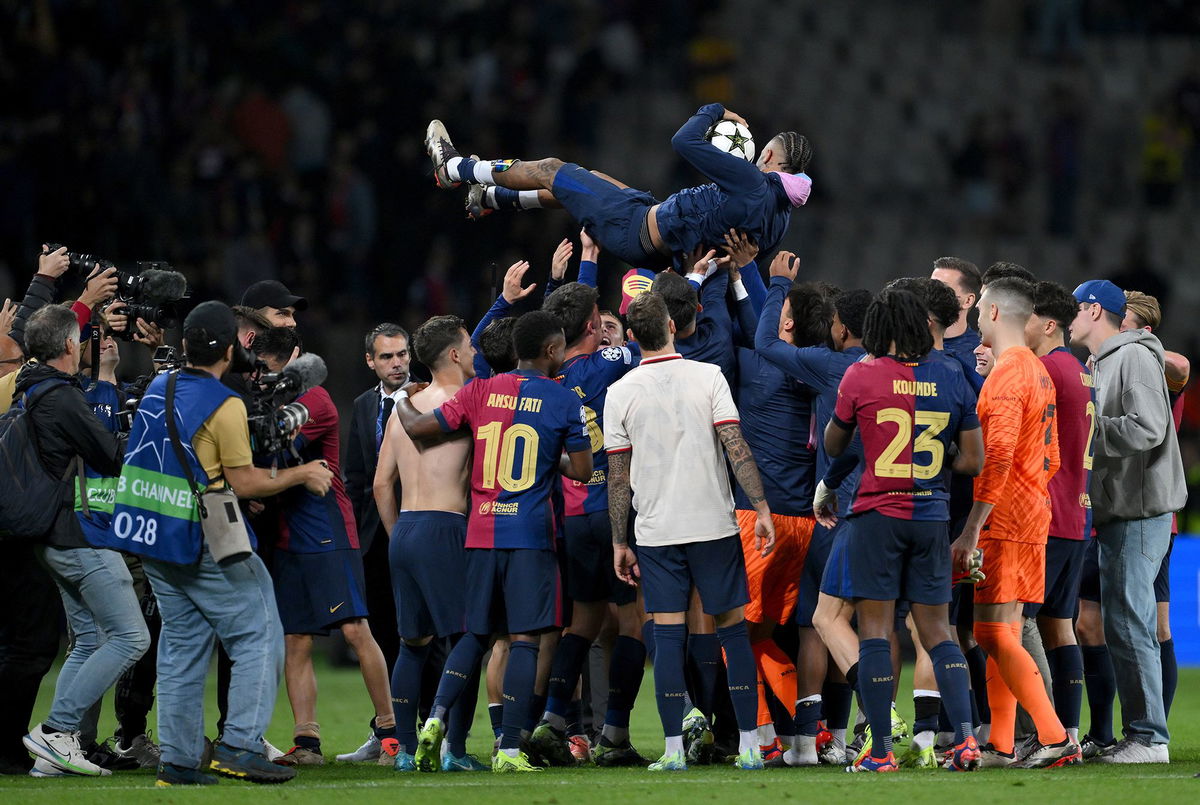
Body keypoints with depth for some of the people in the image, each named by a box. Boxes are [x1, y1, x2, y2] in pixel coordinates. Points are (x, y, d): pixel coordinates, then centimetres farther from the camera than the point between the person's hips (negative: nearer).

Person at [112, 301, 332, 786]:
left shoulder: (157, 391, 8)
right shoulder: (224, 405, -15)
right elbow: (244, 483, -12)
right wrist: (301, 475, 2)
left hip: (153, 541, 8)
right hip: (203, 545, -8)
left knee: (182, 645, 12)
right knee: (258, 636, 0)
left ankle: (177, 759, 9)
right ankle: (239, 746, -9)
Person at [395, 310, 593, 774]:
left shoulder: (480, 392, 5)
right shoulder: (565, 402, -3)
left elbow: (419, 429, 8)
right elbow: (582, 470, 0)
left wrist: (400, 401, 28)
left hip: (481, 532, 4)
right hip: (531, 533, -4)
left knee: (476, 633, 16)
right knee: (524, 639, -3)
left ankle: (437, 717, -2)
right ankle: (510, 749, -8)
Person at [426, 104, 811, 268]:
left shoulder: (752, 182, -29)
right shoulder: (782, 214, -5)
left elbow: (684, 141, -24)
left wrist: (714, 111, -6)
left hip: (638, 229, -8)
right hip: (662, 254, 8)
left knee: (551, 170, 6)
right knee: (590, 178, 29)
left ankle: (454, 167, 25)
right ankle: (491, 196, 45)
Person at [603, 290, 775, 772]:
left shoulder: (621, 393, 0)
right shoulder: (707, 377, -2)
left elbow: (618, 476, 2)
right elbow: (736, 447, -9)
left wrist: (619, 543, 7)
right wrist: (761, 509, -6)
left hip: (656, 533, 0)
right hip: (714, 525, 0)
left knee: (668, 636, 2)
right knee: (733, 630, 6)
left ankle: (674, 749, -3)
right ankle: (749, 746, 5)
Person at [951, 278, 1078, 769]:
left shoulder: (1007, 374, -15)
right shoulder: (1037, 371, 16)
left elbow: (998, 459, -23)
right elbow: (1050, 458, 22)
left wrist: (970, 531, -24)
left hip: (1004, 521, -10)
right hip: (1032, 518, 10)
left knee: (994, 634, -12)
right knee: (1001, 635, 11)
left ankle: (1055, 738, -17)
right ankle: (1000, 747, 12)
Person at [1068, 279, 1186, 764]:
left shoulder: (1135, 357, -10)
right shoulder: (1102, 365, 20)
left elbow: (1147, 429, -20)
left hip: (1139, 513, -10)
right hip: (1116, 513, 10)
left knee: (1129, 624, -10)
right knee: (1122, 627, 11)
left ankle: (1149, 737, -8)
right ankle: (1139, 734, 15)